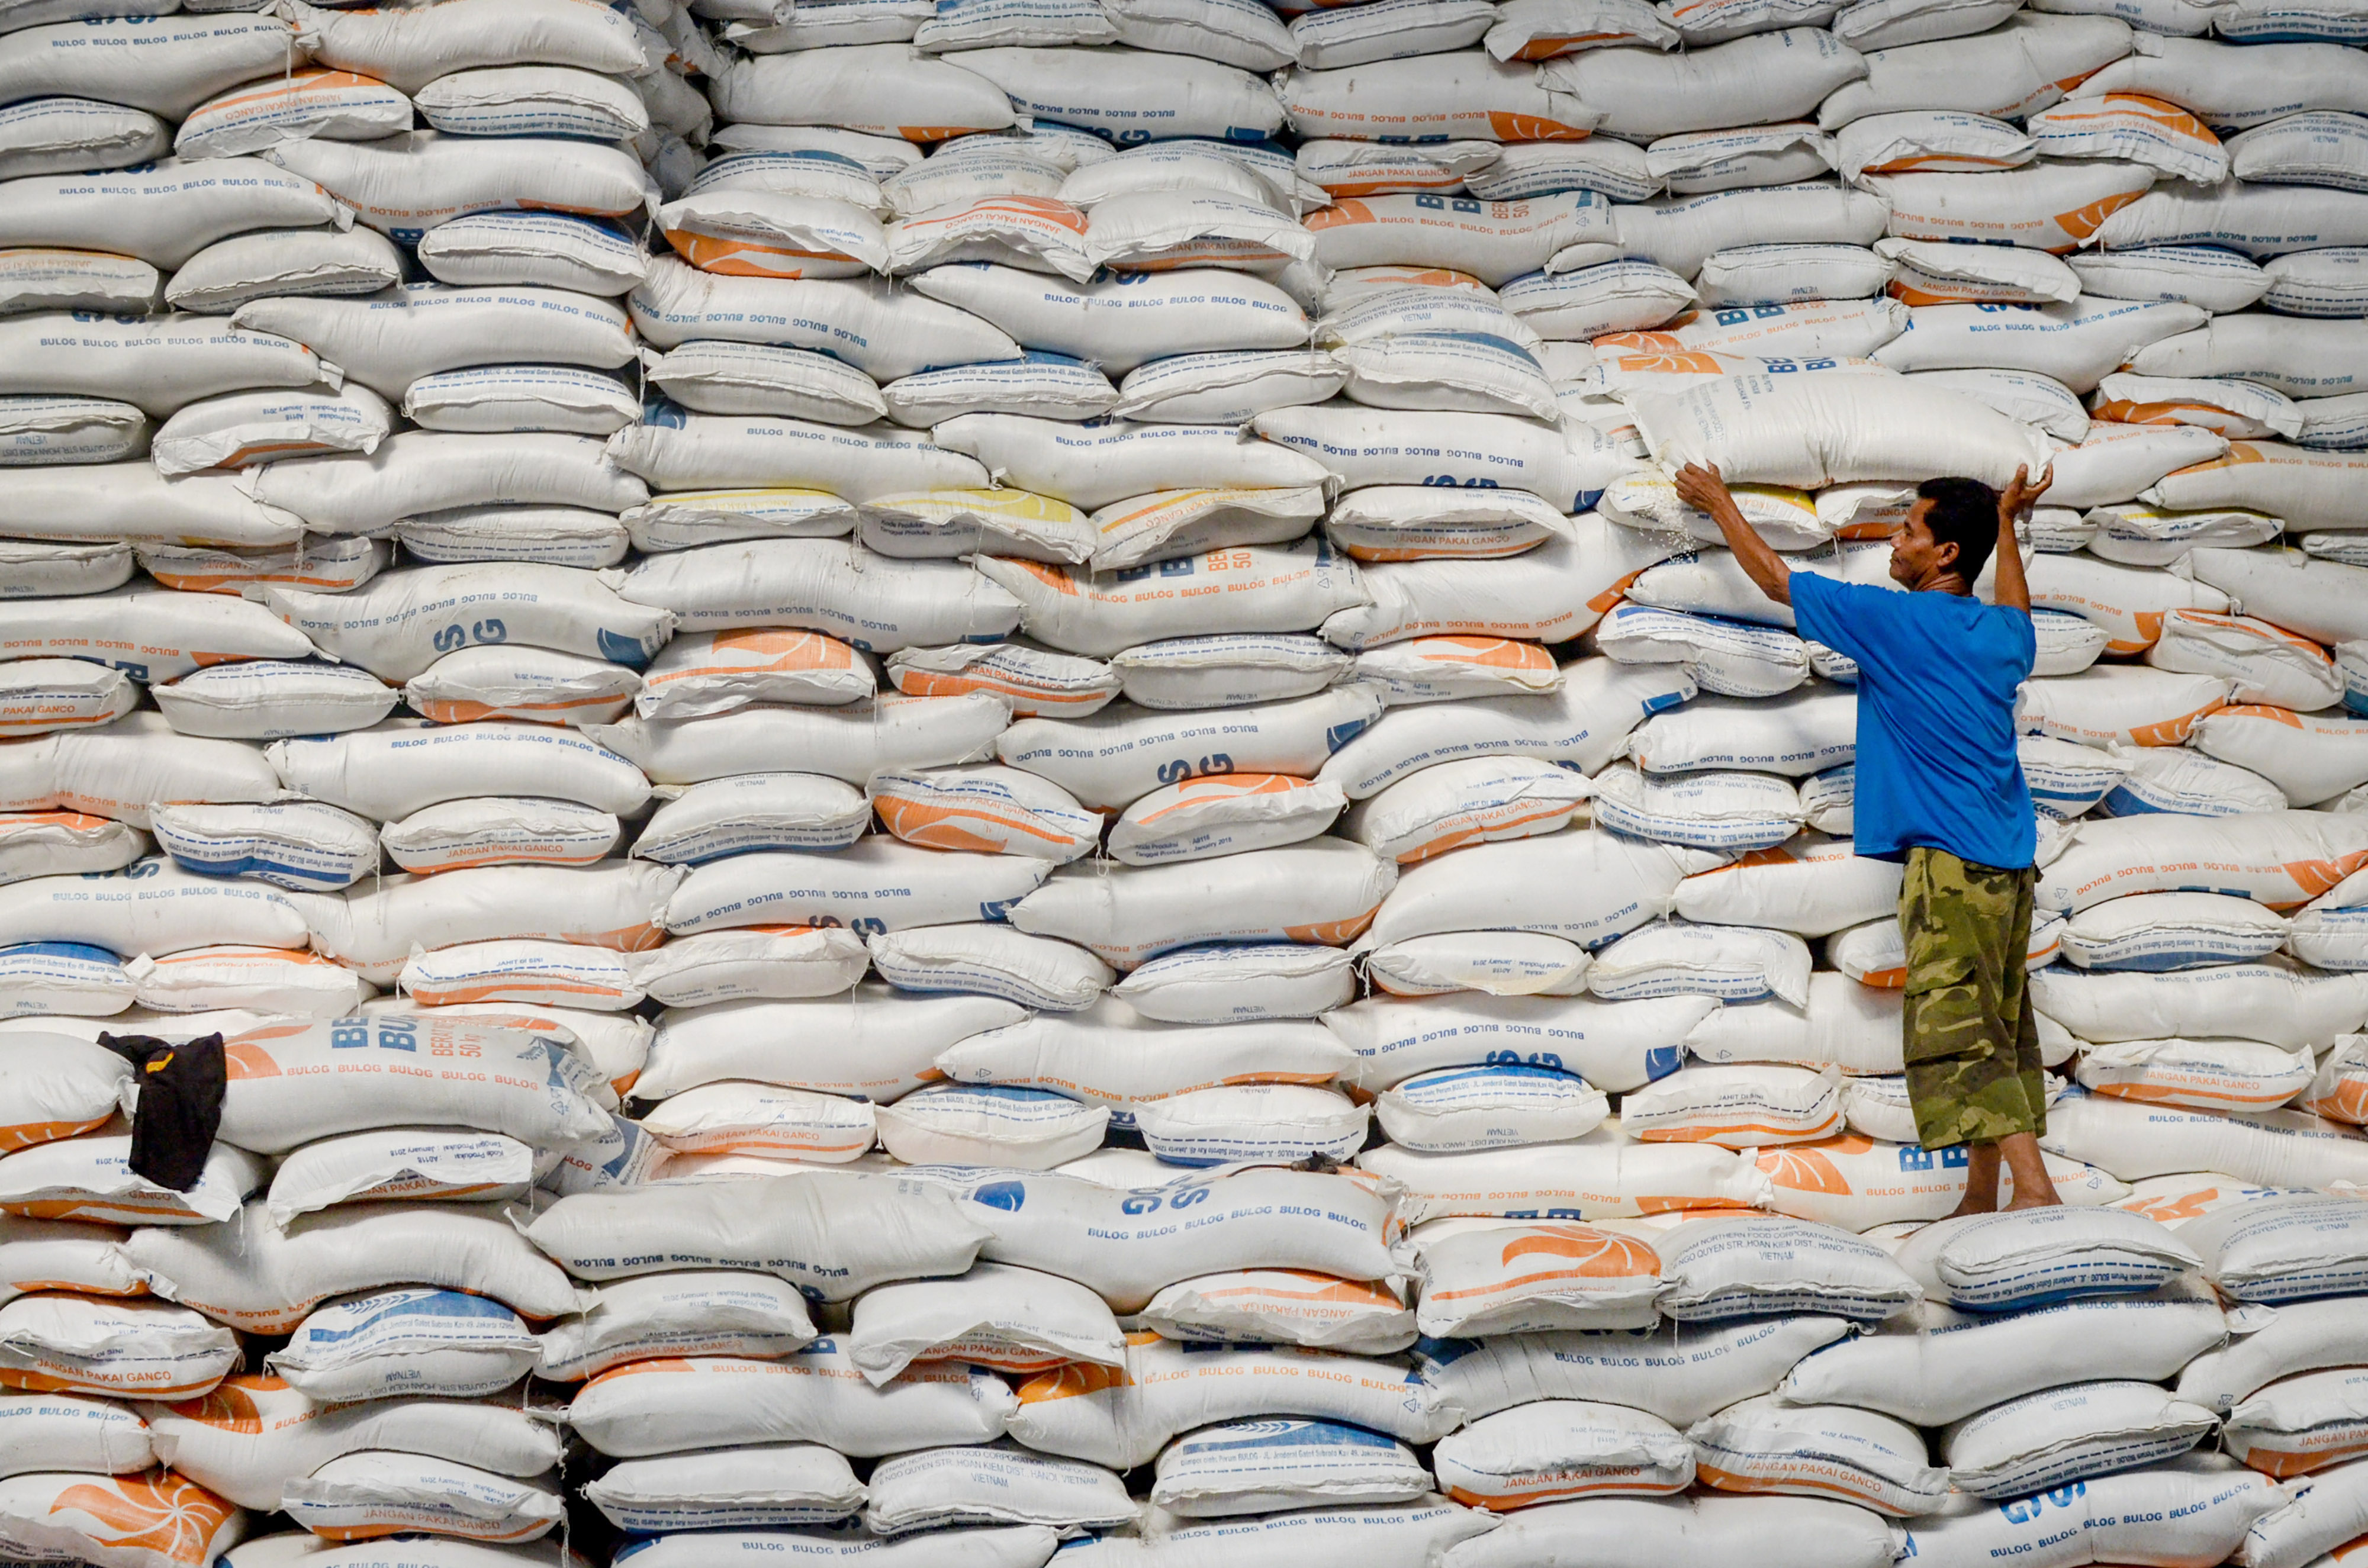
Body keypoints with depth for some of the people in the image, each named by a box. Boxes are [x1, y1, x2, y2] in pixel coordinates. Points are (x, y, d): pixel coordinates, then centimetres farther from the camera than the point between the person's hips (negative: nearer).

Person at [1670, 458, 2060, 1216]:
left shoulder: (1891, 620, -8)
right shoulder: (2001, 634, 12)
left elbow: (1776, 578, 6)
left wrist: (1721, 503, 20)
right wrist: (2006, 523, 50)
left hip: (1948, 862, -8)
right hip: (2010, 863, 8)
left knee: (1958, 1035, -12)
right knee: (1996, 1032, 10)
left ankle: (2035, 1188, -23)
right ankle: (1982, 1197, 13)